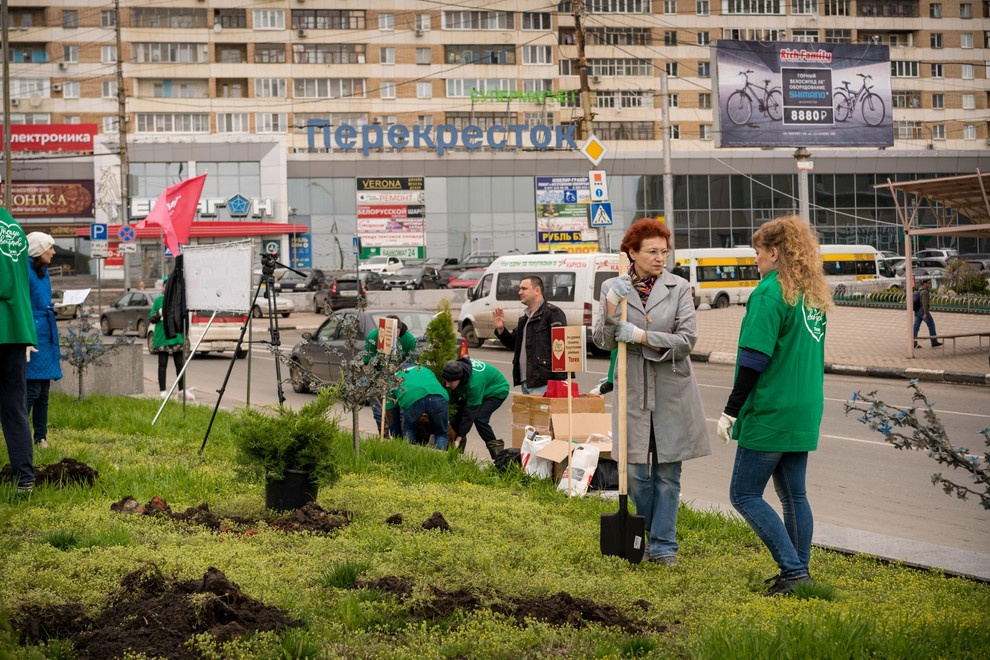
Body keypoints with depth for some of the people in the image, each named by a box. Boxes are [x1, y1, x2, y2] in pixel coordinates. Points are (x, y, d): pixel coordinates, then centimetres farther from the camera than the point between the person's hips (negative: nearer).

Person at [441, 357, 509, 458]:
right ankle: (457, 451, 1)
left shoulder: (474, 382, -43)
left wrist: (459, 437, -32)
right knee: (457, 412, -8)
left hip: (497, 391, -8)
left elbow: (470, 412, -36)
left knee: (479, 418, -26)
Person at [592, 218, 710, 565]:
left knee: (667, 473, 4)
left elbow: (687, 340, -7)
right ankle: (649, 537, 25)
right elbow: (603, 341, 1)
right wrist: (610, 315, -18)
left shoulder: (679, 287, -1)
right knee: (636, 472, 3)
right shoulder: (612, 288, 3)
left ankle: (663, 545, 12)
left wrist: (642, 336, -17)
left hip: (672, 390, -1)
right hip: (633, 390, 1)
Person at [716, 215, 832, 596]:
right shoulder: (813, 294, 12)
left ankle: (792, 569, -9)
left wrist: (731, 410, -14)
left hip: (769, 414, -9)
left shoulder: (770, 293, -14)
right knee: (794, 494, 14)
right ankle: (798, 571, 17)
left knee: (744, 495, -2)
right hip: (804, 413, 9)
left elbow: (754, 358, -18)